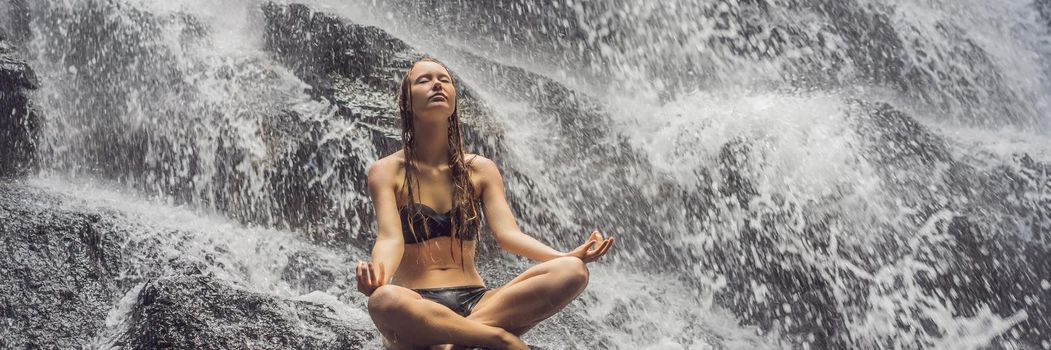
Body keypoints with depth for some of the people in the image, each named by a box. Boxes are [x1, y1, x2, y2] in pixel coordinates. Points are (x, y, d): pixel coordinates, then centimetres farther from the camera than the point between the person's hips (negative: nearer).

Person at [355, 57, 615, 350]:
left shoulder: (480, 169, 11)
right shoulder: (387, 171, 3)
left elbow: (507, 233, -3)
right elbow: (390, 238, -12)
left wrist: (570, 256, -20)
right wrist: (376, 275, -36)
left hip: (475, 302, 4)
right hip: (418, 306, -3)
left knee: (571, 271, -21)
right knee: (383, 300, -41)